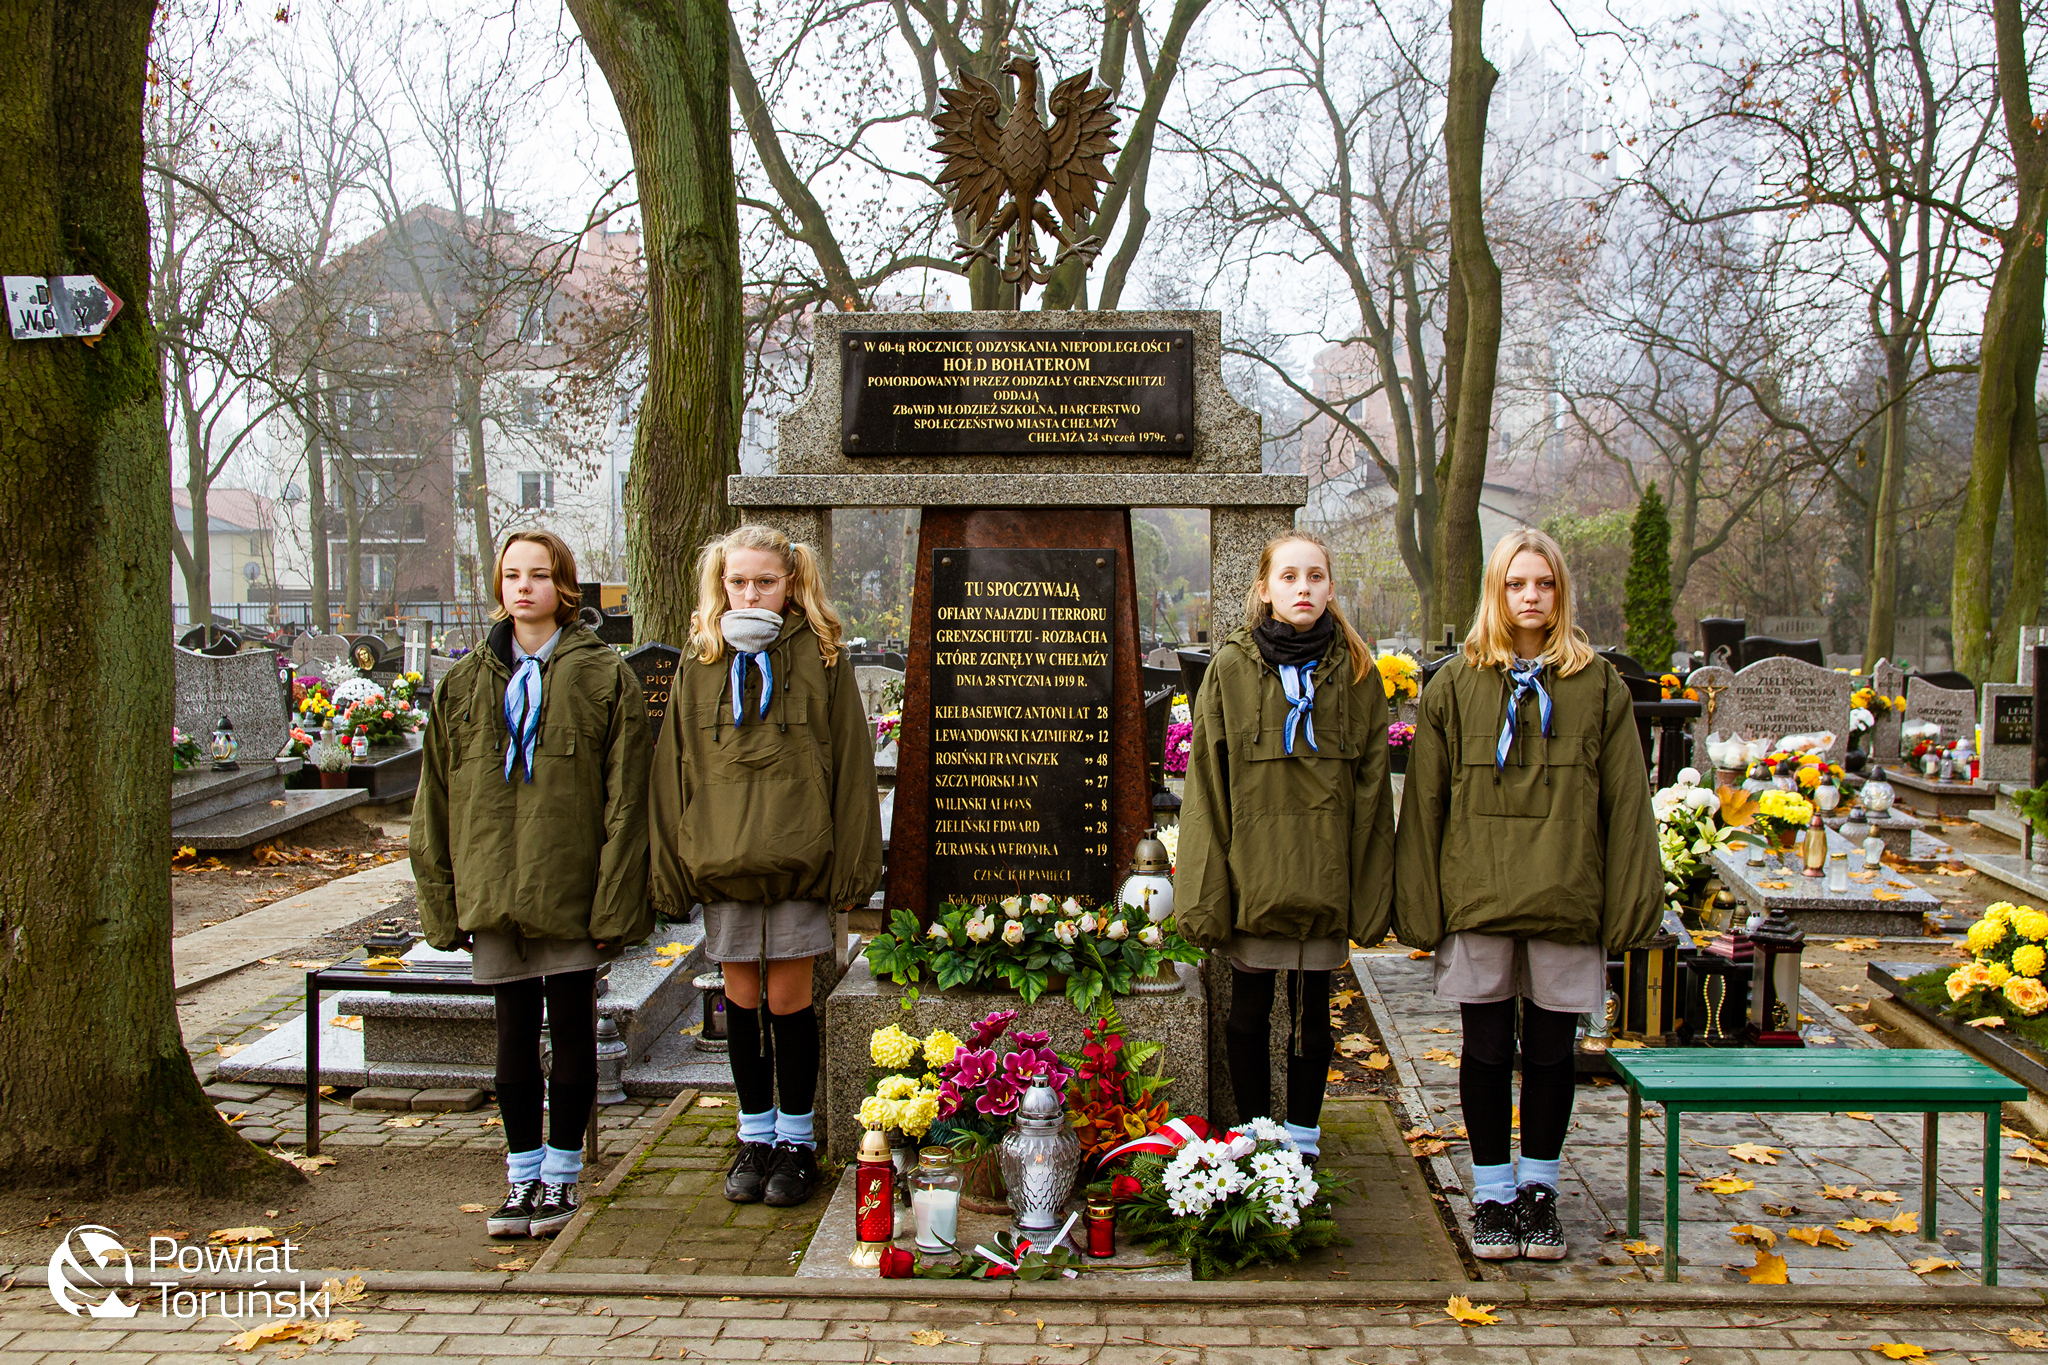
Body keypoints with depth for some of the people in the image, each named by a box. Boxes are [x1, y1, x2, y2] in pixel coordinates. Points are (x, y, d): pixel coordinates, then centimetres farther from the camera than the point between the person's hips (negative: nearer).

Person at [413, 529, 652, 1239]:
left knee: (571, 1028, 6)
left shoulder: (604, 676, -2)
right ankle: (524, 1179, 20)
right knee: (515, 1033, 9)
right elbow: (436, 800, 11)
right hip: (493, 886, 3)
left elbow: (625, 800, -6)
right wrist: (443, 900, 5)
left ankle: (561, 1176, 19)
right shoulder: (465, 682, 9)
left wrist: (615, 902, -11)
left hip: (572, 889, -3)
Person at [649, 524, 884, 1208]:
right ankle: (756, 1134, 25)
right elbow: (673, 767, 8)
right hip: (723, 861, 3)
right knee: (742, 998, 11)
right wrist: (671, 868, 3)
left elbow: (850, 763, -1)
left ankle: (796, 1138, 18)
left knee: (788, 999, 2)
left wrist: (852, 862, -6)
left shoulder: (821, 656, 0)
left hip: (797, 859, -3)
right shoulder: (701, 662, 8)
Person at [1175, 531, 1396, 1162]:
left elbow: (1371, 785, 3)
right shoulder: (1231, 668, -2)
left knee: (1312, 1012, 13)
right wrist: (1206, 888, -9)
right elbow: (1206, 784, -3)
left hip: (1324, 876, 1)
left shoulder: (1356, 673, 2)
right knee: (1249, 1013, 10)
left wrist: (1368, 888, -3)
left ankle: (1304, 1138, 27)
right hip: (1251, 875, -1)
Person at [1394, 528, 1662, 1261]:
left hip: (1566, 901, 0)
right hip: (1478, 901, 0)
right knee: (1488, 1050, 6)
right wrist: (1421, 907, -2)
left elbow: (1625, 802, 4)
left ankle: (1538, 1192, 24)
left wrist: (1627, 900, -3)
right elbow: (1424, 803, 3)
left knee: (1550, 1051, 9)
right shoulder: (1455, 686, 4)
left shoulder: (1598, 685, 5)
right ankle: (1493, 1196, 19)